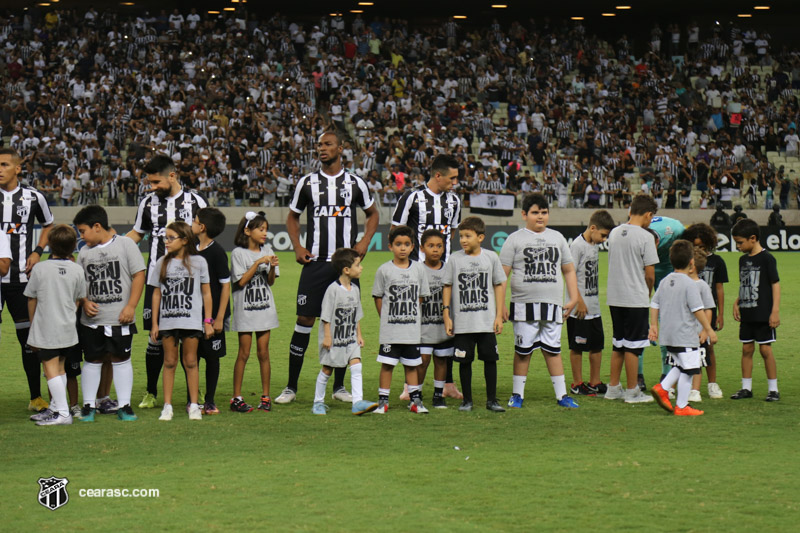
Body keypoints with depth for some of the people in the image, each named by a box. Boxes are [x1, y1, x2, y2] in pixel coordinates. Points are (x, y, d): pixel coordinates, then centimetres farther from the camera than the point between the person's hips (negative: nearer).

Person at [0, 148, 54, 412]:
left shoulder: (33, 197, 5)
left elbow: (48, 225, 21)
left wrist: (38, 252, 5)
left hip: (22, 277, 1)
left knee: (29, 335, 6)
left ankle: (36, 396, 15)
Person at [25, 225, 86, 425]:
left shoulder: (39, 268, -9)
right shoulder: (77, 270, -2)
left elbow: (32, 300, -1)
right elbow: (78, 300, 8)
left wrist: (33, 326, 11)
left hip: (45, 328, -5)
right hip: (67, 327, 5)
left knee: (51, 368, -4)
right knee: (60, 367, 16)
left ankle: (62, 413, -10)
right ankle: (55, 408, 23)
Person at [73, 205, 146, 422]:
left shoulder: (125, 244, -2)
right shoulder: (84, 252, 9)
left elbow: (138, 275, -3)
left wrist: (130, 306, -9)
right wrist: (85, 302, -6)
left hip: (120, 318, -3)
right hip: (92, 319, 3)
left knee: (121, 359, 3)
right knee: (93, 360, 7)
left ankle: (124, 405, 10)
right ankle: (88, 405, 14)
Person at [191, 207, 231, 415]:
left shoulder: (216, 252, -10)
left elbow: (226, 286, -11)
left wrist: (219, 318, -14)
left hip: (212, 314, -5)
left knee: (212, 357, 5)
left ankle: (210, 401, 14)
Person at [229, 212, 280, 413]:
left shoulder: (267, 250, 8)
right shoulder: (238, 253, -4)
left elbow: (271, 282, 9)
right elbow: (241, 281, -12)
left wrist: (272, 267, -10)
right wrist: (258, 263, -17)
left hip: (265, 307, 4)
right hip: (245, 308, -4)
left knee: (263, 352, 5)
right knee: (244, 353, -3)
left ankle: (265, 397, 11)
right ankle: (236, 398, 2)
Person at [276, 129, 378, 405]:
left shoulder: (355, 183, 6)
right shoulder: (307, 182, 6)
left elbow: (372, 214, 19)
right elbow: (292, 217, 16)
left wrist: (364, 242, 4)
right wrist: (297, 247, 2)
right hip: (315, 262, -1)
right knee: (305, 320, -4)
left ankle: (339, 386, 15)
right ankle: (291, 387, 3)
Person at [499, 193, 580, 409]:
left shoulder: (557, 238, 15)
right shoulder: (515, 239, 4)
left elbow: (569, 270, 20)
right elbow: (502, 274, 0)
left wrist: (573, 298, 10)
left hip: (552, 304, 3)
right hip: (524, 304, -2)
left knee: (553, 349, 5)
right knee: (523, 350, 2)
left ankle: (562, 394, 9)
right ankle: (517, 394, 12)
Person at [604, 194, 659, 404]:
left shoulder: (614, 233, 8)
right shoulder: (645, 236, -12)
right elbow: (650, 273, -11)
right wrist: (648, 292, 9)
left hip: (614, 297, 6)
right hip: (636, 299, -6)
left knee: (618, 345, 15)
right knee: (633, 346, 0)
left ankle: (613, 388, 20)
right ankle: (632, 392, 6)